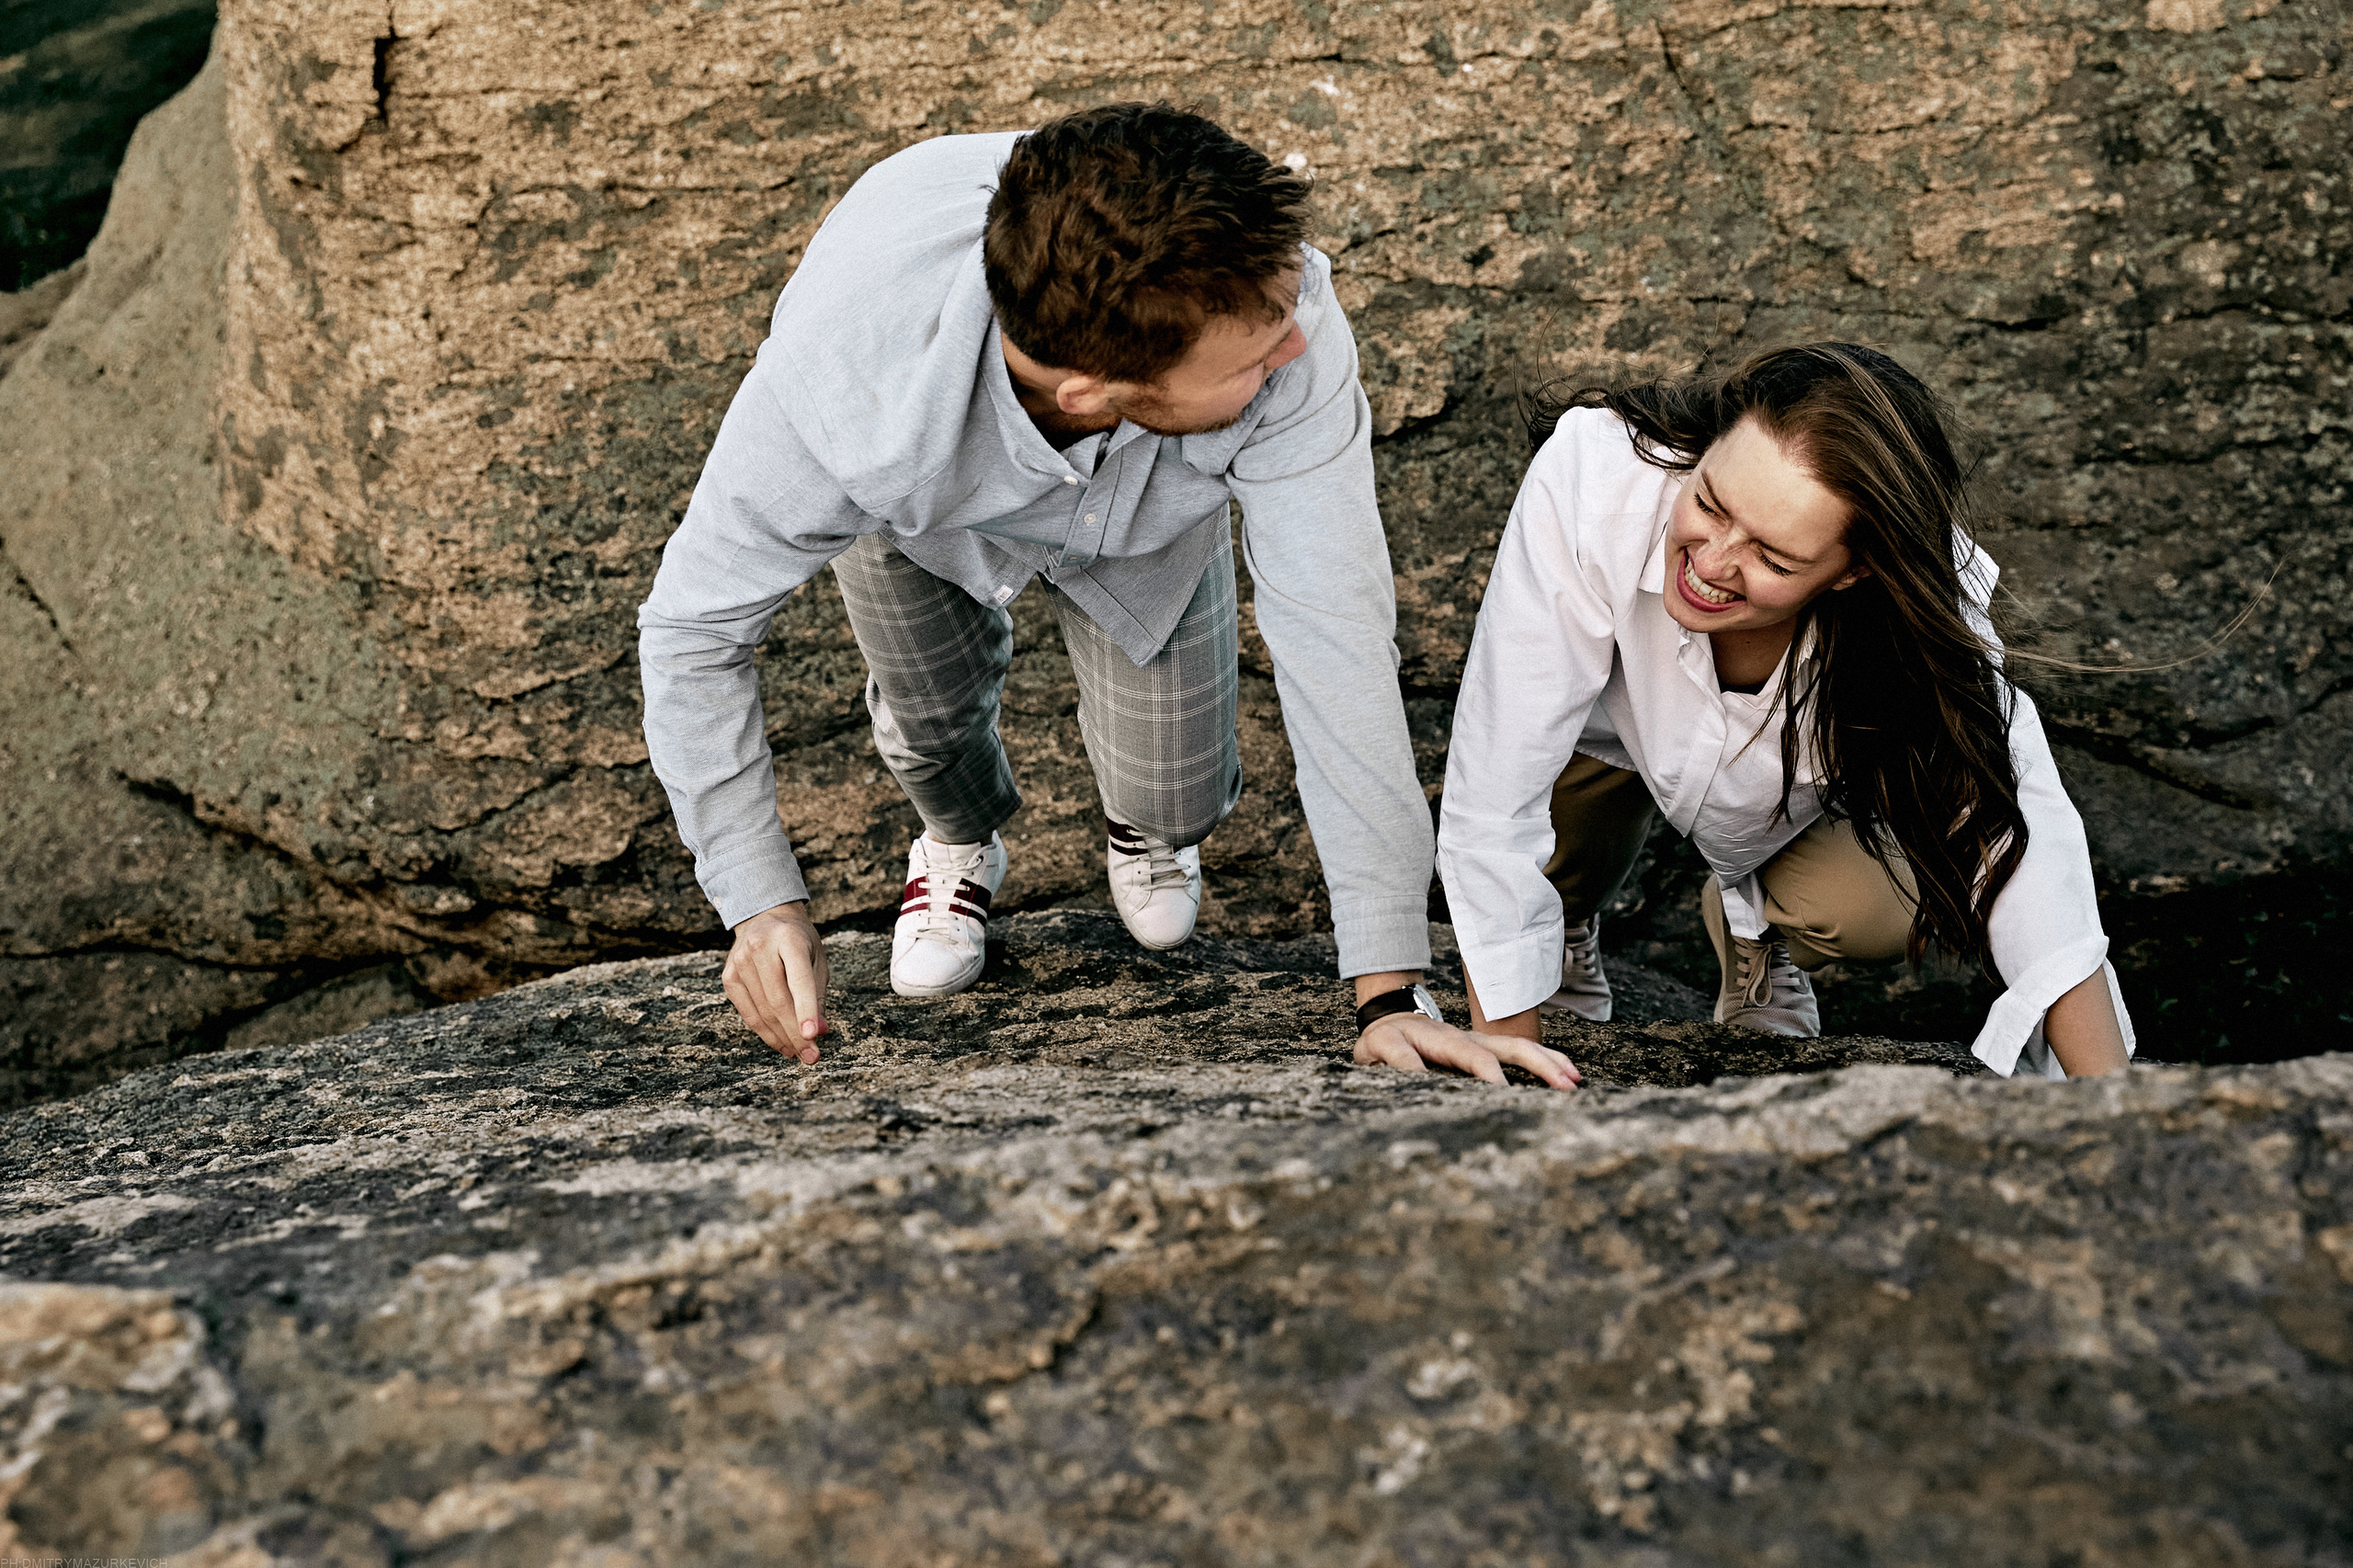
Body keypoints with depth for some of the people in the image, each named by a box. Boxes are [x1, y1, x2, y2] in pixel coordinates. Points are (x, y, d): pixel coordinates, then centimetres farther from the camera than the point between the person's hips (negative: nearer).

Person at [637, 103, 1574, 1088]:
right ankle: (959, 842, 36)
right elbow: (694, 630, -30)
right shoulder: (845, 380, -47)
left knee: (1174, 806, -2)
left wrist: (1389, 989, -41)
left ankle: (1147, 828, 38)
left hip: (1147, 502, 0)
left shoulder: (1271, 301, -46)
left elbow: (1333, 634, -41)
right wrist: (761, 902, -37)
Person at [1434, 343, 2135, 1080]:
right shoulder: (1588, 478, -44)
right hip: (1609, 719, 1)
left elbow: (2020, 835, -38)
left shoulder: (1922, 602, -38)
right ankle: (1566, 926, 22)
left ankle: (1754, 930, 14)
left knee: (1876, 914, -23)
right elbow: (1497, 796, -38)